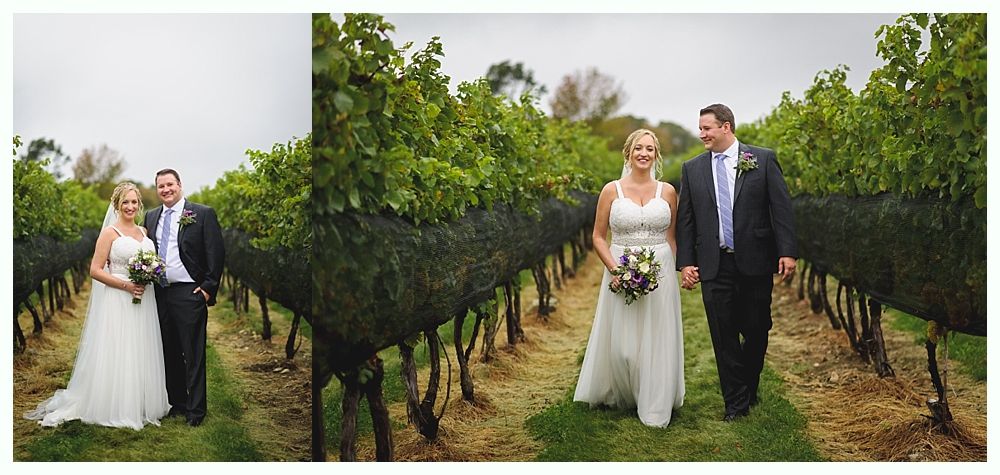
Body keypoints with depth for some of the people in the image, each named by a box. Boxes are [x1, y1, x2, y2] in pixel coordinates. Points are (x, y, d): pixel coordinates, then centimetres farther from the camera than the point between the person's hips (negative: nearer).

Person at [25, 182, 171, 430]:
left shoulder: (143, 231, 13)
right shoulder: (110, 232, -5)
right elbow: (95, 270, -9)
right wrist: (126, 285, -17)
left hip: (143, 302, 6)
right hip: (117, 301, -6)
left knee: (141, 356, 11)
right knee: (116, 355, 0)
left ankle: (140, 406, 23)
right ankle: (115, 409, 10)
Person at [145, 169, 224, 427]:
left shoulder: (203, 214, -4)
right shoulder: (151, 217, 14)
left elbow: (217, 252, -6)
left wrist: (209, 287, -10)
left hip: (189, 293, -6)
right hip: (159, 294, 6)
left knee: (193, 355, -2)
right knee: (169, 354, 12)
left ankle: (196, 409, 5)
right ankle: (176, 403, 23)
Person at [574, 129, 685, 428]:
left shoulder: (667, 192, 4)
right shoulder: (612, 190, 0)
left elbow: (672, 237, 11)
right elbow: (598, 237, 2)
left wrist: (670, 271, 4)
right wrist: (614, 269, -11)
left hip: (660, 274, 1)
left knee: (657, 341, 4)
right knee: (620, 342, 4)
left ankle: (655, 405, 18)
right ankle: (619, 396, 27)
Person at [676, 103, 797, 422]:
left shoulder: (763, 159, 1)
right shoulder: (692, 169, 8)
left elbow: (781, 208, -1)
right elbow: (685, 220, 8)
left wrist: (787, 252, -8)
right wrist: (685, 263, 1)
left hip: (755, 263, -1)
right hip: (714, 266, 1)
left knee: (756, 331, 8)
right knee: (723, 336, 2)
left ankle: (748, 387, 32)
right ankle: (736, 402, 13)